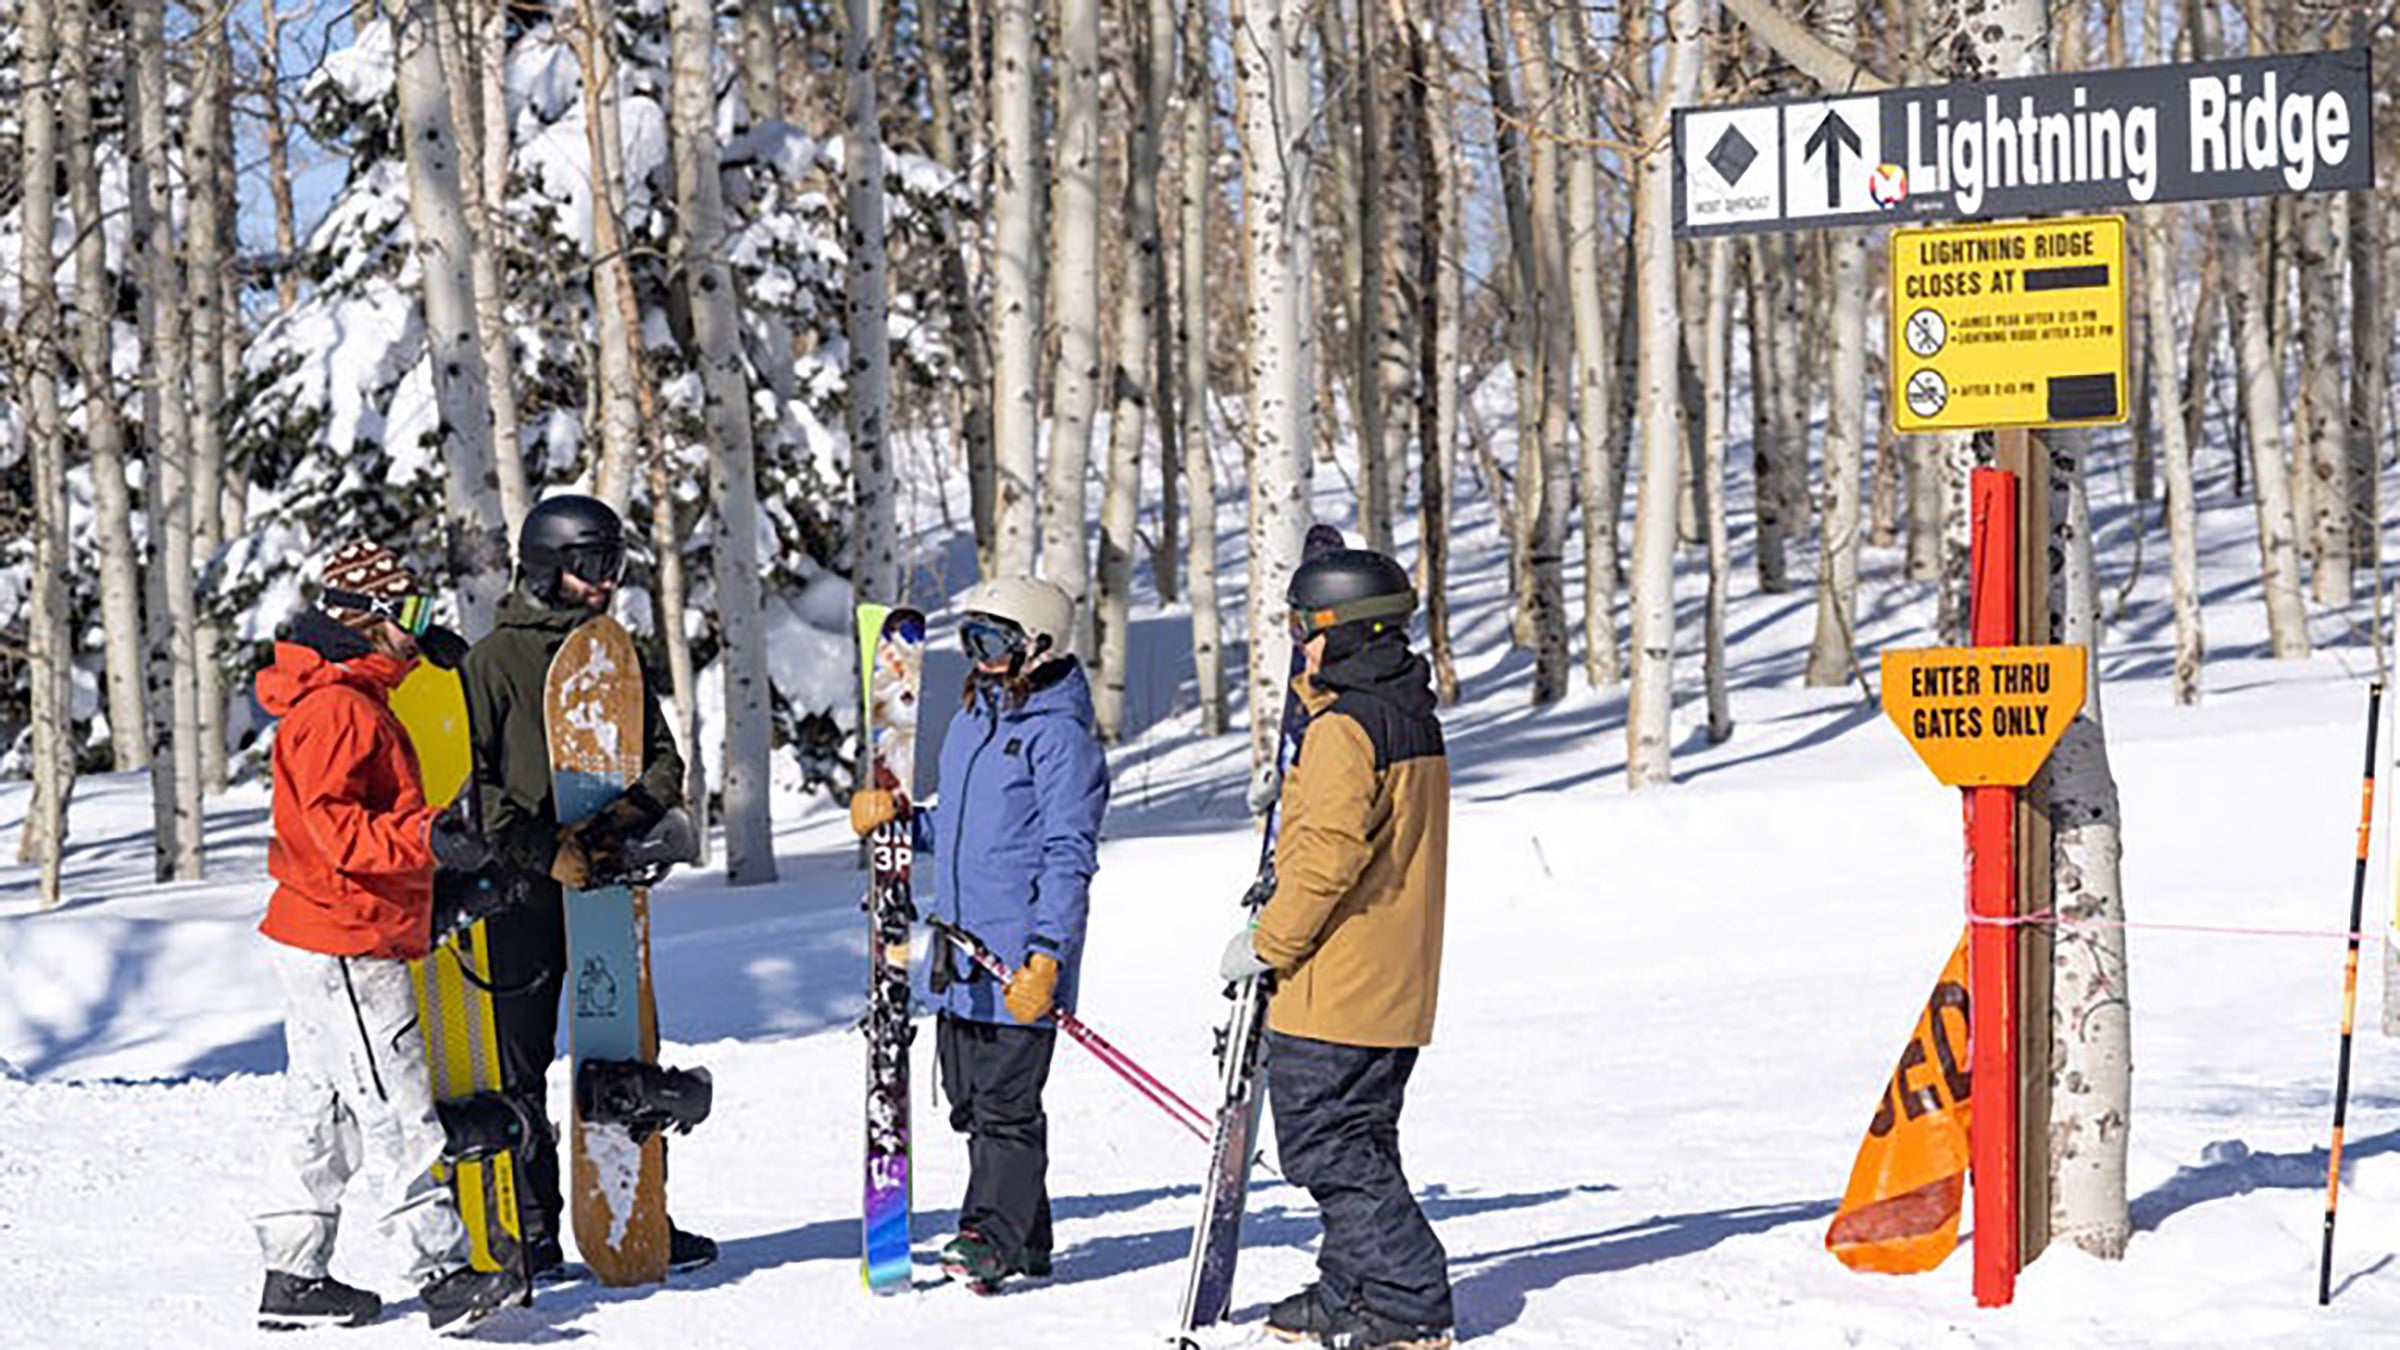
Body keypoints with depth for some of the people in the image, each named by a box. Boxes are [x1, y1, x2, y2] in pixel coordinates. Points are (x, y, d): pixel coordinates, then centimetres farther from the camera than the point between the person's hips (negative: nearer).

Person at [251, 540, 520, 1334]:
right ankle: (443, 1273, -14)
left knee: (323, 1114, 14)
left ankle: (294, 1275, 18)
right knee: (397, 1109, -12)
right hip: (344, 947, -11)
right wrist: (427, 837, -33)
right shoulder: (336, 709, -16)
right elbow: (336, 828, -24)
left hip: (331, 941, 11)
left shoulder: (356, 701, 18)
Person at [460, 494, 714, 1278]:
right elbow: (472, 779, -8)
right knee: (521, 1069, 0)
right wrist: (544, 849, -17)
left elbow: (663, 759, 15)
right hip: (522, 890, -4)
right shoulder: (495, 660, -3)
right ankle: (532, 1229, 6)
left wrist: (629, 812, -6)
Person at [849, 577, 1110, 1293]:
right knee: (969, 1099, 12)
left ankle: (995, 1235, -4)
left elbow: (1068, 856, -14)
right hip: (959, 951, 9)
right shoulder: (971, 722, 16)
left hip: (1019, 958, -9)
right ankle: (1024, 1236, 21)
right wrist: (898, 820, 8)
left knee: (1005, 1101, -7)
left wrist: (1046, 955, -19)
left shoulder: (1058, 735, -10)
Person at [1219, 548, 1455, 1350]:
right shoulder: (1416, 719, 13)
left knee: (1331, 1148, -5)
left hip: (1334, 986, -10)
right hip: (1399, 989, 10)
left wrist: (1269, 944, -15)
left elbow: (1330, 854, -23)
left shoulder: (1343, 729, -17)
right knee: (1357, 1142, 17)